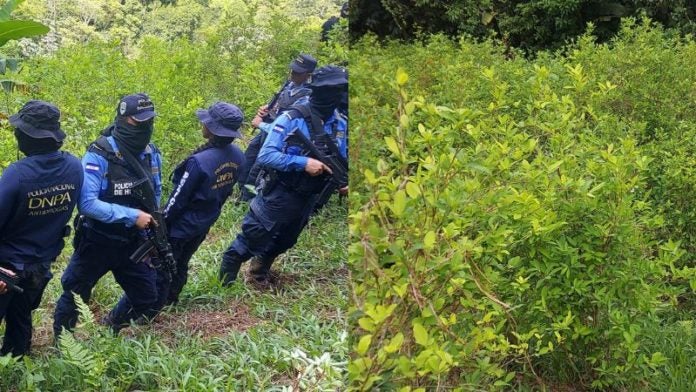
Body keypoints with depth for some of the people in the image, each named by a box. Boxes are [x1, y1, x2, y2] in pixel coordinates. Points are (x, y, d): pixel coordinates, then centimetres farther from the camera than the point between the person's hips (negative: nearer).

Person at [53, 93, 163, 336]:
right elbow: (87, 203, -29)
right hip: (97, 242, -5)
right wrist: (131, 215, -29)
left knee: (148, 300, 10)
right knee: (74, 296, 11)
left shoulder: (152, 154, -4)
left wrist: (153, 221, -1)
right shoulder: (99, 155, -23)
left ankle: (113, 325, 38)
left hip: (132, 243, 5)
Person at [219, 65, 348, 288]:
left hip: (307, 201, 6)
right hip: (278, 198, -6)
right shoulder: (291, 119, -21)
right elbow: (265, 156, -24)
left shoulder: (339, 126, -3)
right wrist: (303, 163, -33)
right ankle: (227, 276, 29)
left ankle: (260, 273, 49)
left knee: (281, 244, 24)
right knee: (252, 239, 5)